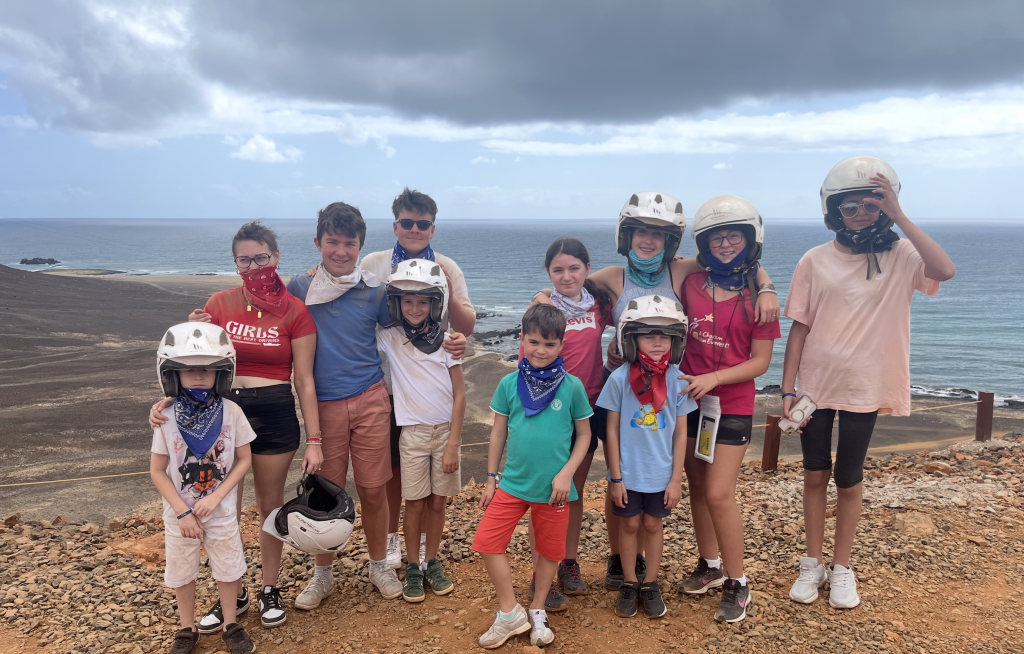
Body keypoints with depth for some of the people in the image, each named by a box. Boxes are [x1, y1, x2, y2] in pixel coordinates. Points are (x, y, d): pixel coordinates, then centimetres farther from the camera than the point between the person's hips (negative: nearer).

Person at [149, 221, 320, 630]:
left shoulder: (295, 312, -4)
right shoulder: (219, 305, 2)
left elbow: (304, 380, -3)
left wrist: (313, 440, -5)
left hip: (275, 415, -2)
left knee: (270, 506, 12)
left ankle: (269, 590, 32)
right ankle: (231, 596, 29)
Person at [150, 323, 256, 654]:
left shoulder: (231, 412, -13)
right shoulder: (168, 418, -13)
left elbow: (244, 459, -6)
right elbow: (158, 470, -8)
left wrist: (216, 497, -15)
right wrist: (183, 512, -12)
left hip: (222, 511, 0)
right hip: (179, 514, 0)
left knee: (228, 568, 13)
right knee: (181, 573, 15)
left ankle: (230, 624, 33)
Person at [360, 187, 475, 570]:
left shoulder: (448, 269, 0)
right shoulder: (372, 265, -2)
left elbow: (467, 327, -2)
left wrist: (448, 293, -19)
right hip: (386, 382, 0)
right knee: (391, 466, 12)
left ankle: (424, 541, 29)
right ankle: (391, 538, 31)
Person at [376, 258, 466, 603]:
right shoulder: (389, 339, -3)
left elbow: (460, 395, -3)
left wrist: (452, 444, -7)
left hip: (446, 430, 1)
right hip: (413, 432, -1)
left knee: (438, 501, 9)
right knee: (415, 503, 6)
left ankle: (432, 563, 26)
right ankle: (413, 568, 22)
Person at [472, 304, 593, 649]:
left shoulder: (572, 386, -9)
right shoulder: (509, 384, -5)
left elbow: (584, 434, -1)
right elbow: (498, 432, 4)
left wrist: (566, 473, -12)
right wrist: (490, 479, 7)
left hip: (553, 488, -1)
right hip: (513, 483, 1)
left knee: (549, 550, 14)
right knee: (487, 542, -3)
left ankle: (537, 610, 37)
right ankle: (510, 613, 14)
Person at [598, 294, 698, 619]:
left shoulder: (677, 380, -9)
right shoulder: (620, 378, -13)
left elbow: (680, 433, -2)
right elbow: (612, 430, -6)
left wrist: (676, 479, -3)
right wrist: (615, 477, -6)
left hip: (661, 472, 1)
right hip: (627, 472, -1)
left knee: (653, 524, 14)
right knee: (629, 524, 12)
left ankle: (650, 584, 30)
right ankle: (629, 584, 29)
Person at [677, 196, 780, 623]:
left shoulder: (757, 295, -7)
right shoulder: (691, 285, 1)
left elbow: (760, 361, -8)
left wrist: (713, 378, -19)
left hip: (732, 405, -4)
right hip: (691, 400, 4)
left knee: (719, 493, -6)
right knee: (697, 487, 13)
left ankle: (737, 584, 12)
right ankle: (710, 565, 33)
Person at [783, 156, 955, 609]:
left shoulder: (900, 257, -4)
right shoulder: (816, 261, -2)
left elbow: (945, 271, -26)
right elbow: (799, 329, -2)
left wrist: (899, 217, -25)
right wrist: (787, 390, -5)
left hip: (865, 389, -1)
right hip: (815, 385, 1)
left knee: (848, 480, 10)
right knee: (815, 475, 11)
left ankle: (842, 567, 29)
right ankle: (813, 564, 28)